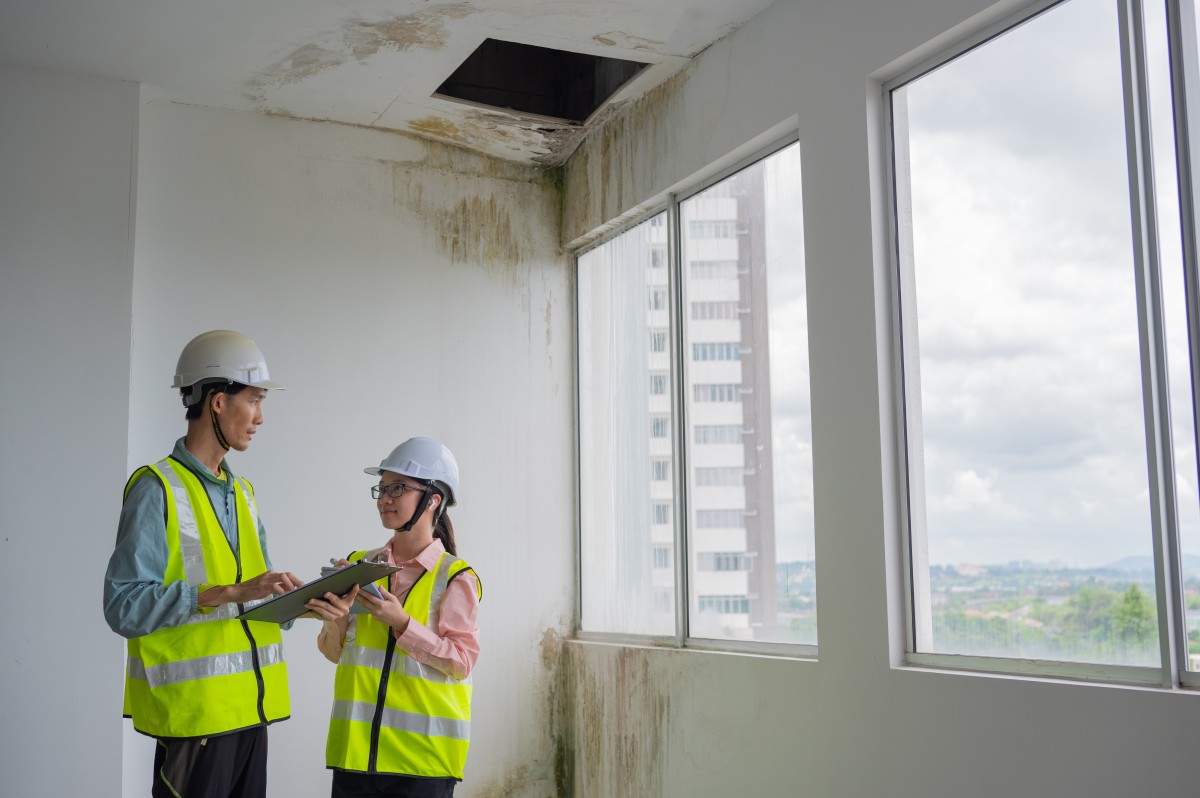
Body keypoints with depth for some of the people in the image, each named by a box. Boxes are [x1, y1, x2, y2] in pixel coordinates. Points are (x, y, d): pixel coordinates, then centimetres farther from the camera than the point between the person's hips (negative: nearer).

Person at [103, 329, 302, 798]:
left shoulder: (242, 493, 16)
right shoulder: (157, 488, -9)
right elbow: (124, 606, -18)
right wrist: (229, 593, -23)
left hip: (250, 707, 7)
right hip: (193, 713, -7)